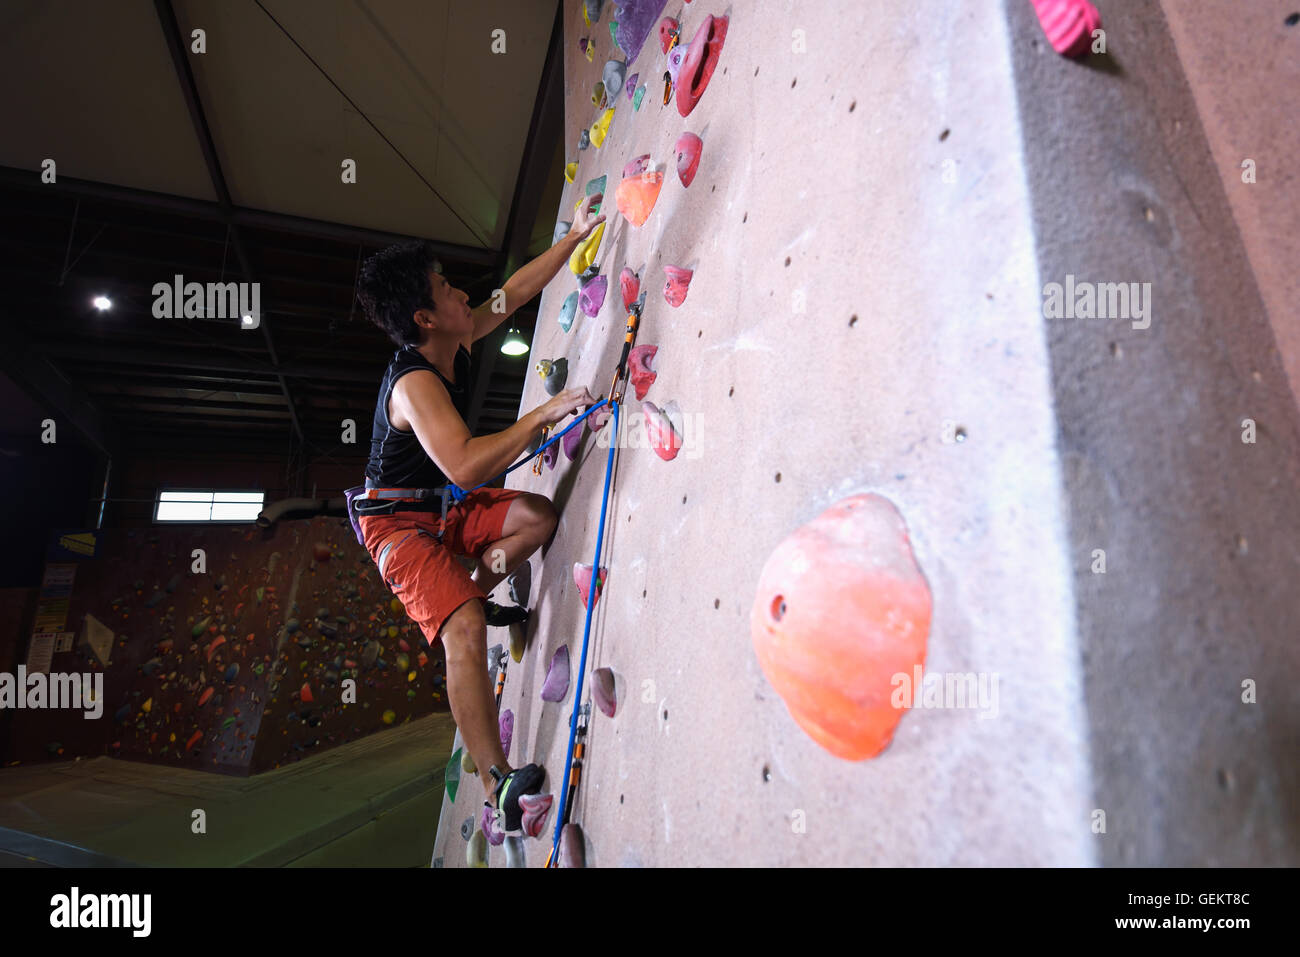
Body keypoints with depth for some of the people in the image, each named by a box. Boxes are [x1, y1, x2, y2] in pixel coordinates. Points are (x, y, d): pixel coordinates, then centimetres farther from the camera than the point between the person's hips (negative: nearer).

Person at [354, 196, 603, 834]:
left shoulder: (456, 340, -3)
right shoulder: (413, 383, -30)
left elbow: (515, 292, 9)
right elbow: (464, 466, -43)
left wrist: (575, 236, 11)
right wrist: (545, 414, -40)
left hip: (445, 507, 9)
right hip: (399, 523, -8)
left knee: (537, 516, -7)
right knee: (464, 631, -24)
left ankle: (468, 595, 12)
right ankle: (498, 785, -18)